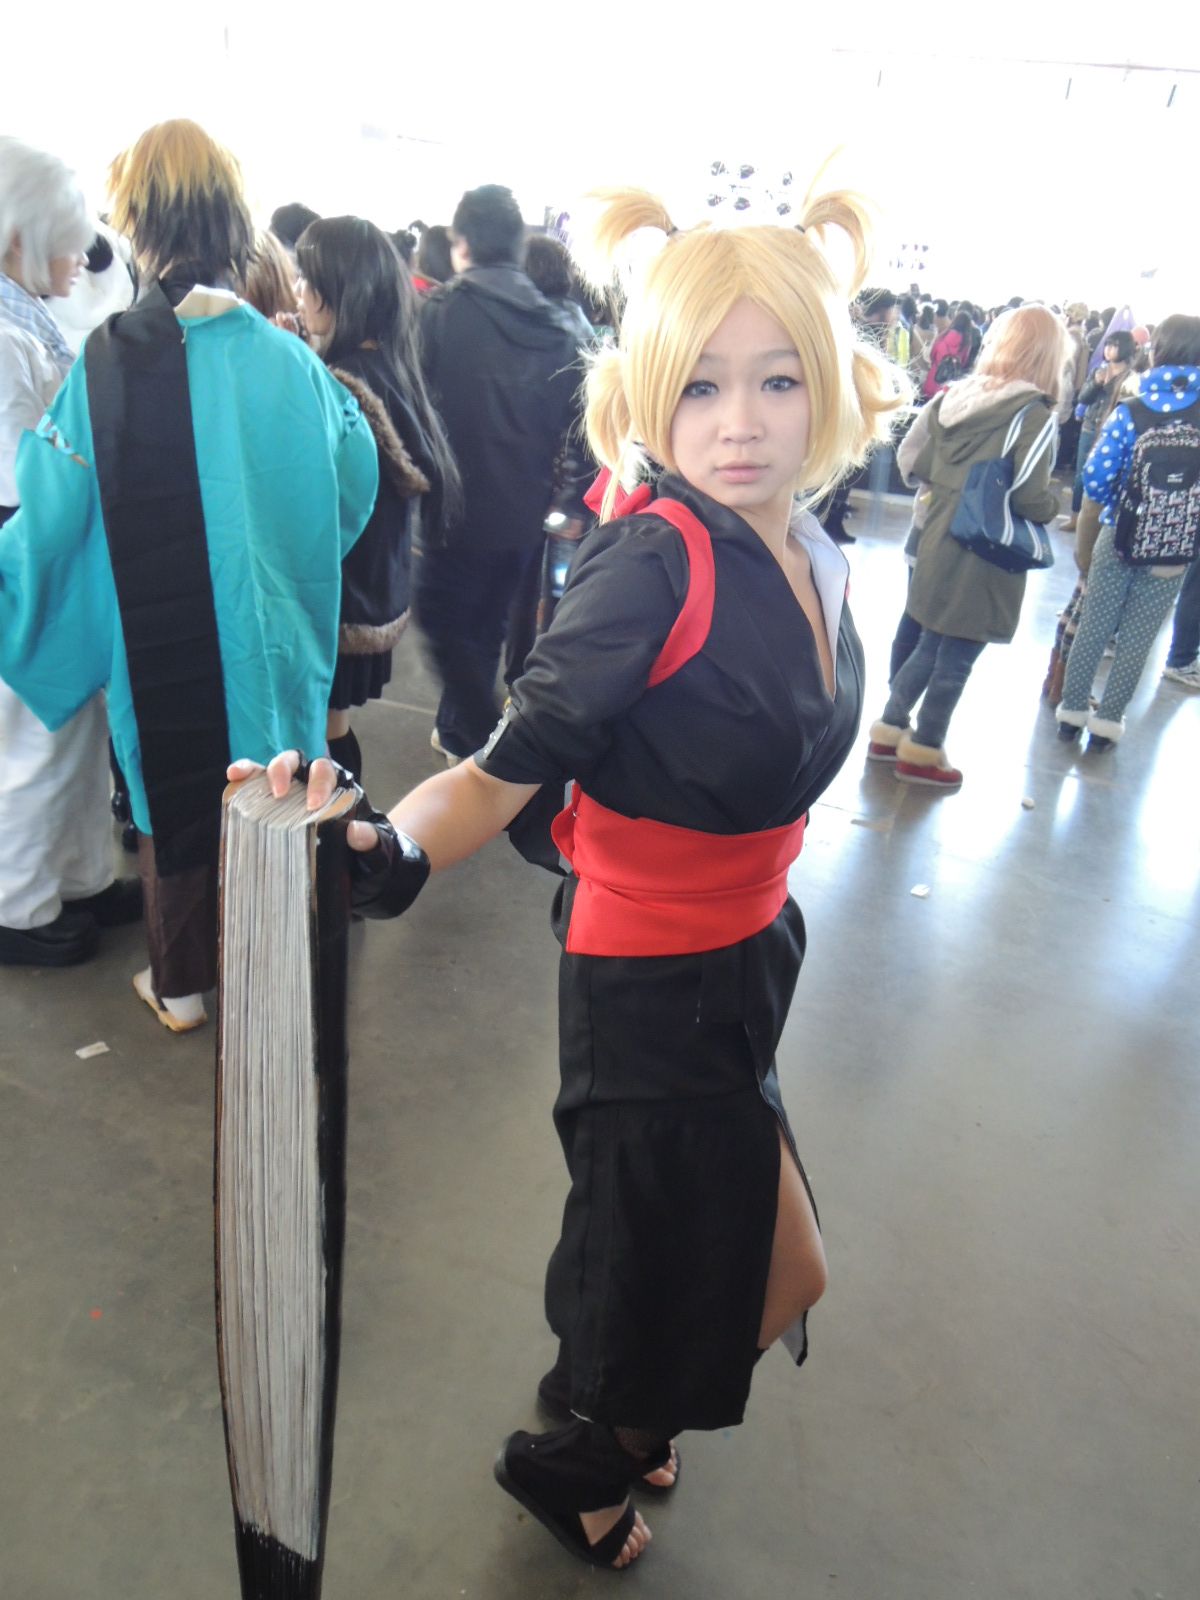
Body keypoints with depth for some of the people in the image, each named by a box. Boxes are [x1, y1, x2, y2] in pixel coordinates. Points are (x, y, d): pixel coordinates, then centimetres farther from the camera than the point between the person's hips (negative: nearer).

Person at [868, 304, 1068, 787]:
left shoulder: (954, 396, 2)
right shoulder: (1032, 414, -16)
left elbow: (911, 462, 4)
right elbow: (1031, 499, -19)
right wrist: (1054, 502, 1)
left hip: (936, 539, 6)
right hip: (985, 553, -6)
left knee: (929, 644, 21)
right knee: (956, 659, 8)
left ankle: (889, 730, 28)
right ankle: (922, 752, 19)